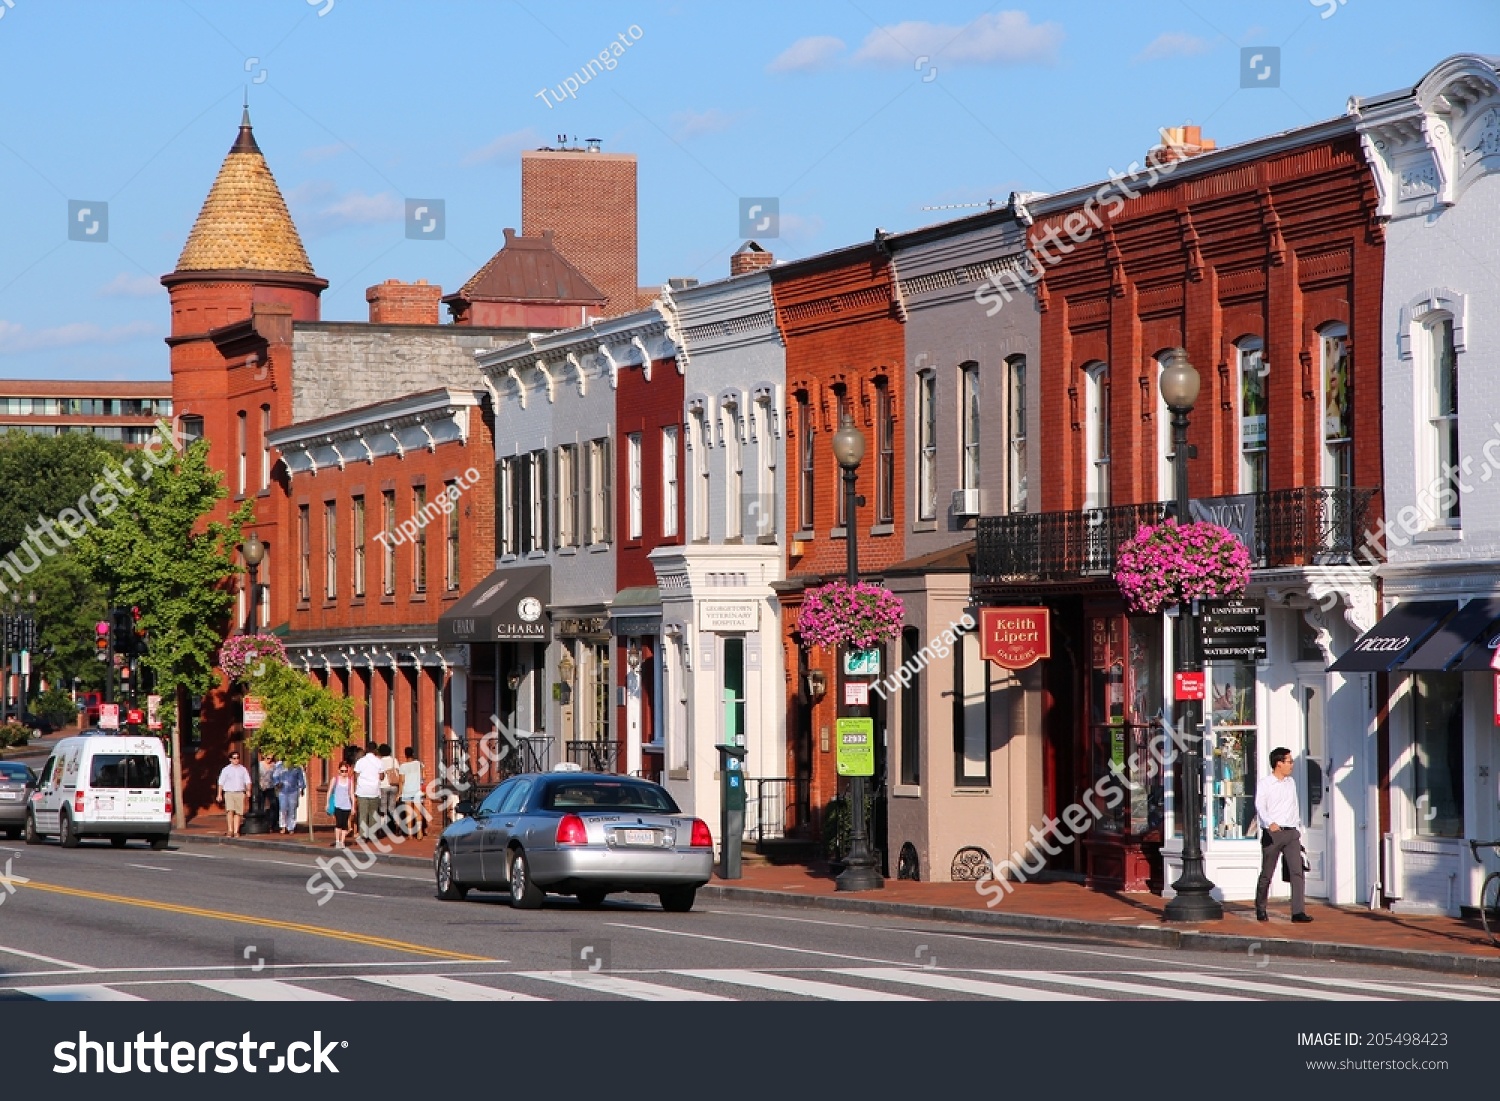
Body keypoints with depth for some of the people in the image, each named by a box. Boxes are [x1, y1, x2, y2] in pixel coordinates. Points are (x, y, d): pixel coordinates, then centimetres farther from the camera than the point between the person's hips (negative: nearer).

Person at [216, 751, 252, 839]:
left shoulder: (243, 769, 13)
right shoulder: (226, 770, 7)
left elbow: (247, 781, 10)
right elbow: (221, 782, 6)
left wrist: (248, 791, -6)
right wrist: (219, 794, 0)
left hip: (240, 793, 2)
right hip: (229, 792, -2)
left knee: (238, 813, 0)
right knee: (230, 811, -17)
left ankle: (236, 831, 5)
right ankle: (230, 830, -15)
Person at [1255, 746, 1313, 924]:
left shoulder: (1291, 783, 16)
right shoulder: (1265, 785, -3)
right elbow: (1260, 807, -16)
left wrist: (1299, 828, 19)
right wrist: (1270, 823, -33)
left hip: (1291, 833, 4)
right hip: (1272, 833, -4)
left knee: (1297, 872, -10)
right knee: (1266, 874, 5)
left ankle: (1298, 912, -14)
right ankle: (1260, 910, 22)